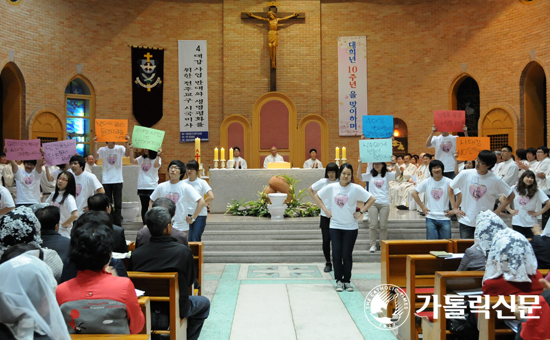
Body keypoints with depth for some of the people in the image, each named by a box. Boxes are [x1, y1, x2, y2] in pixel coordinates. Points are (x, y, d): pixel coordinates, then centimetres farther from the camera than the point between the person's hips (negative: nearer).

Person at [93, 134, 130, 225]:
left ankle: (117, 224, 7)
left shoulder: (120, 148, 1)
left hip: (118, 180, -1)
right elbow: (95, 156, -15)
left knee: (118, 203, 1)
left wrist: (126, 143, -30)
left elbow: (126, 154, -18)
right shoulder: (102, 149, 2)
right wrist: (95, 144, -22)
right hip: (106, 181, 1)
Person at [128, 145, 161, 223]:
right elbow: (132, 161, 0)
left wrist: (158, 155, -32)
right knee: (144, 206, 9)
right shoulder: (141, 158, 13)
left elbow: (156, 165, -22)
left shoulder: (156, 159, -1)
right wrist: (131, 150, -5)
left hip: (152, 187, -4)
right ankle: (145, 224, 16)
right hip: (141, 186, 4)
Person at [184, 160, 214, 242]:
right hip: (187, 214, 3)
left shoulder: (202, 182, -6)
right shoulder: (184, 183, 5)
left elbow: (211, 197, -15)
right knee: (188, 240, -1)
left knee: (195, 240, -3)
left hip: (200, 215, -3)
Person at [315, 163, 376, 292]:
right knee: (336, 254, 0)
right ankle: (339, 281, 13)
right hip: (335, 226, 2)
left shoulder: (356, 188, -5)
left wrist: (361, 212, -6)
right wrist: (325, 210, 4)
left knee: (347, 255, 1)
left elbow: (372, 199, -3)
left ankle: (347, 281, 16)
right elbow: (317, 197, 12)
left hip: (351, 227, -1)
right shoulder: (331, 187, 1)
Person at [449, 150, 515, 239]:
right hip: (466, 221, 1)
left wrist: (497, 211, -3)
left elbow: (511, 196, 4)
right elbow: (450, 188, 8)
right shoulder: (465, 174, -5)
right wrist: (454, 208, 2)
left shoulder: (495, 180, -7)